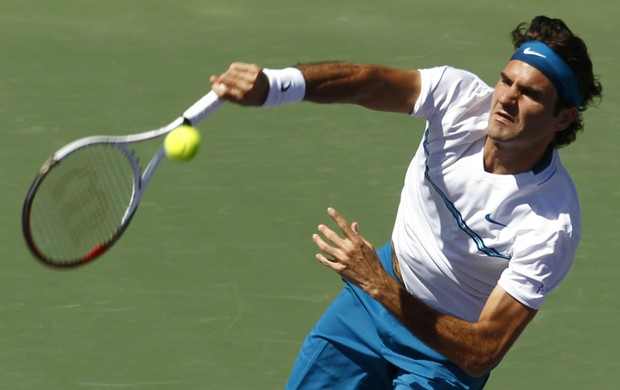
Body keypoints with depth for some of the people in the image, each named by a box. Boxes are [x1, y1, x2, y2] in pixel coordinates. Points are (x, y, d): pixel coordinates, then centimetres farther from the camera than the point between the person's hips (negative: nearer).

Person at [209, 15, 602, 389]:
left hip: (447, 354, -4)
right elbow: (369, 82, -38)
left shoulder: (552, 227, -32)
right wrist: (273, 84, -57)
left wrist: (379, 287, -36)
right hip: (381, 287, 4)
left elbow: (482, 353, -31)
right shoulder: (462, 96, -20)